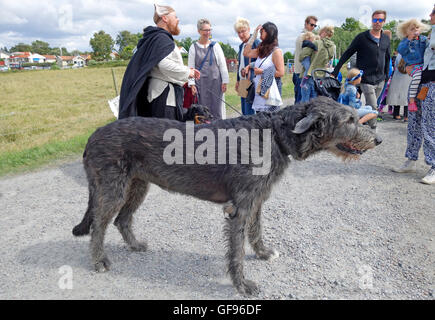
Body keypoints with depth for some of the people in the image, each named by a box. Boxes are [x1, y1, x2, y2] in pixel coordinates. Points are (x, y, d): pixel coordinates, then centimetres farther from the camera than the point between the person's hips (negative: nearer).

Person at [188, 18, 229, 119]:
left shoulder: (216, 45, 7)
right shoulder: (194, 47, 6)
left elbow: (222, 64, 7)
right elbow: (191, 66, 6)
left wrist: (224, 82, 2)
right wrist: (192, 84, -2)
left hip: (216, 81, 1)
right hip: (201, 83, 0)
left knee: (216, 110, 2)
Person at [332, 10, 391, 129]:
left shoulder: (386, 39, 12)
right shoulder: (362, 37, -5)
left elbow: (387, 58, 22)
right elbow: (347, 54, -4)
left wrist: (386, 75, 18)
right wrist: (336, 70, -9)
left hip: (380, 80, 5)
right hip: (366, 80, -5)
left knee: (370, 106, 12)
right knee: (373, 108, -9)